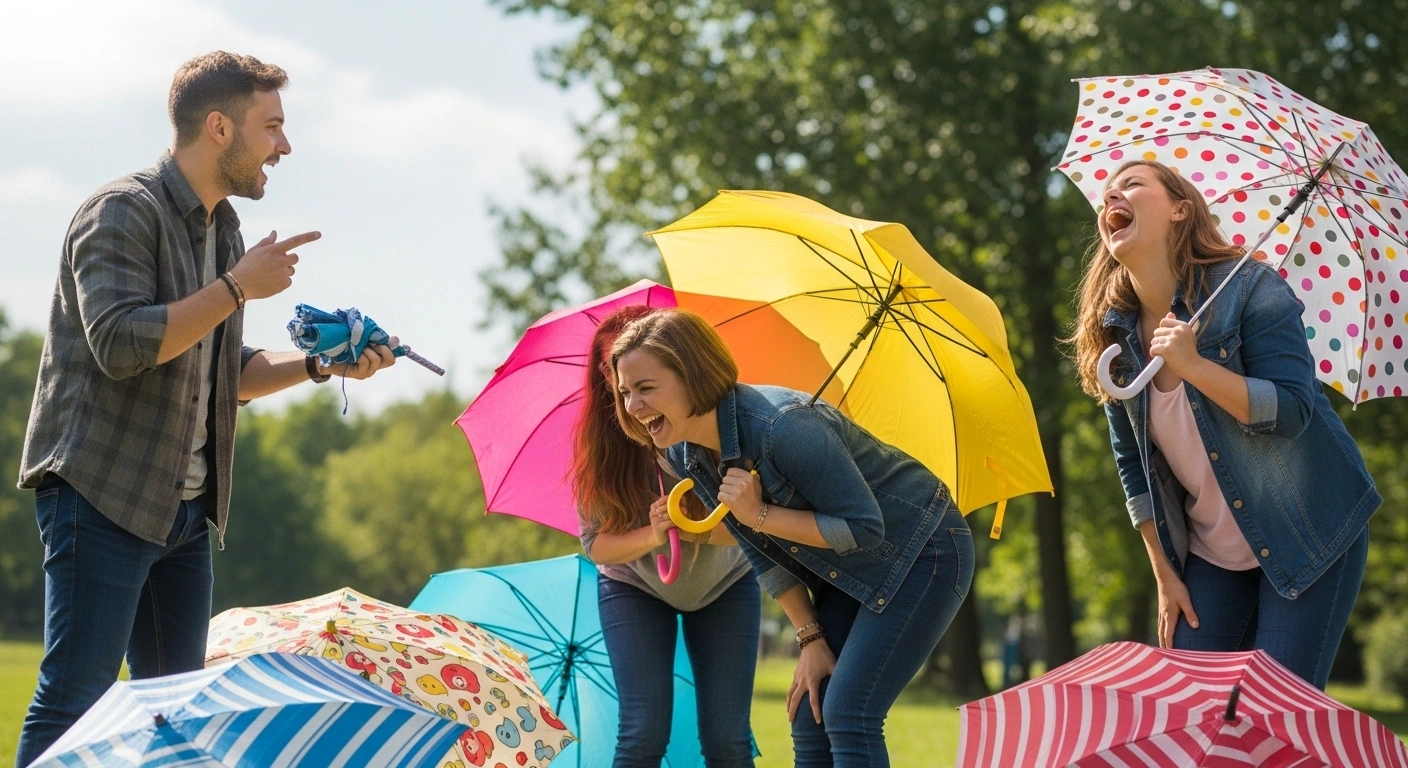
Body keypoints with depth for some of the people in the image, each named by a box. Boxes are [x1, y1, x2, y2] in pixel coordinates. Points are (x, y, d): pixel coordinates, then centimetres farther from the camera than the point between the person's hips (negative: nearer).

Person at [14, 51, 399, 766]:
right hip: (102, 492, -9)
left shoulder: (222, 228, 17)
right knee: (76, 697, -11)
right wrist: (238, 286, -19)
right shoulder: (123, 211, -11)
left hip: (183, 508, 9)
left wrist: (318, 364, 7)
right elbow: (121, 344, -25)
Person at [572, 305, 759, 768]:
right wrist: (653, 536, -38)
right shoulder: (604, 445, -24)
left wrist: (694, 528, -47)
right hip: (636, 587, 0)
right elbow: (595, 543, -19)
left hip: (723, 585, 0)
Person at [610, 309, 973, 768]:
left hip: (922, 553, -8)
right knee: (809, 719, 3)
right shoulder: (687, 458, -7)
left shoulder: (783, 426, -32)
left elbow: (864, 527, -27)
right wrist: (811, 640, -1)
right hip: (850, 574, 8)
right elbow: (764, 556, 3)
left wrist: (760, 515, -29)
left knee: (846, 715, -17)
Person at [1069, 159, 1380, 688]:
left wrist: (1194, 365, -32)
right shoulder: (1113, 336, 0)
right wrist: (1164, 574, 5)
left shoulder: (1249, 288, -14)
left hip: (1307, 540, -5)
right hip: (1212, 555, 5)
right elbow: (1132, 463, 8)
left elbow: (1293, 412, -21)